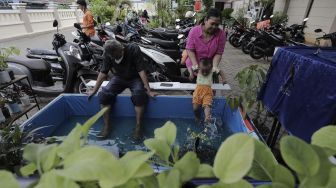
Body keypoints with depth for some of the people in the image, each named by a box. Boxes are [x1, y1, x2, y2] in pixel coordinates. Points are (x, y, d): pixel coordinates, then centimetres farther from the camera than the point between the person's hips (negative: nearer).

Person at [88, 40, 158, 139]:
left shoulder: (133, 49, -24)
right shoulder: (108, 54, -12)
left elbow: (141, 71, -23)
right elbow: (103, 73, -3)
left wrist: (148, 90, -24)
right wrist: (94, 90, -1)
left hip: (134, 78, -3)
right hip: (119, 77, 3)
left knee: (139, 95, -34)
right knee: (103, 94, -21)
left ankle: (138, 126, -18)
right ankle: (107, 125, -4)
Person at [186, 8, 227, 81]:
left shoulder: (221, 34, -13)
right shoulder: (194, 31, -14)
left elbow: (218, 53, -10)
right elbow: (190, 50, -14)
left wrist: (214, 66, -24)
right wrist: (195, 65, -25)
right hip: (194, 65, -1)